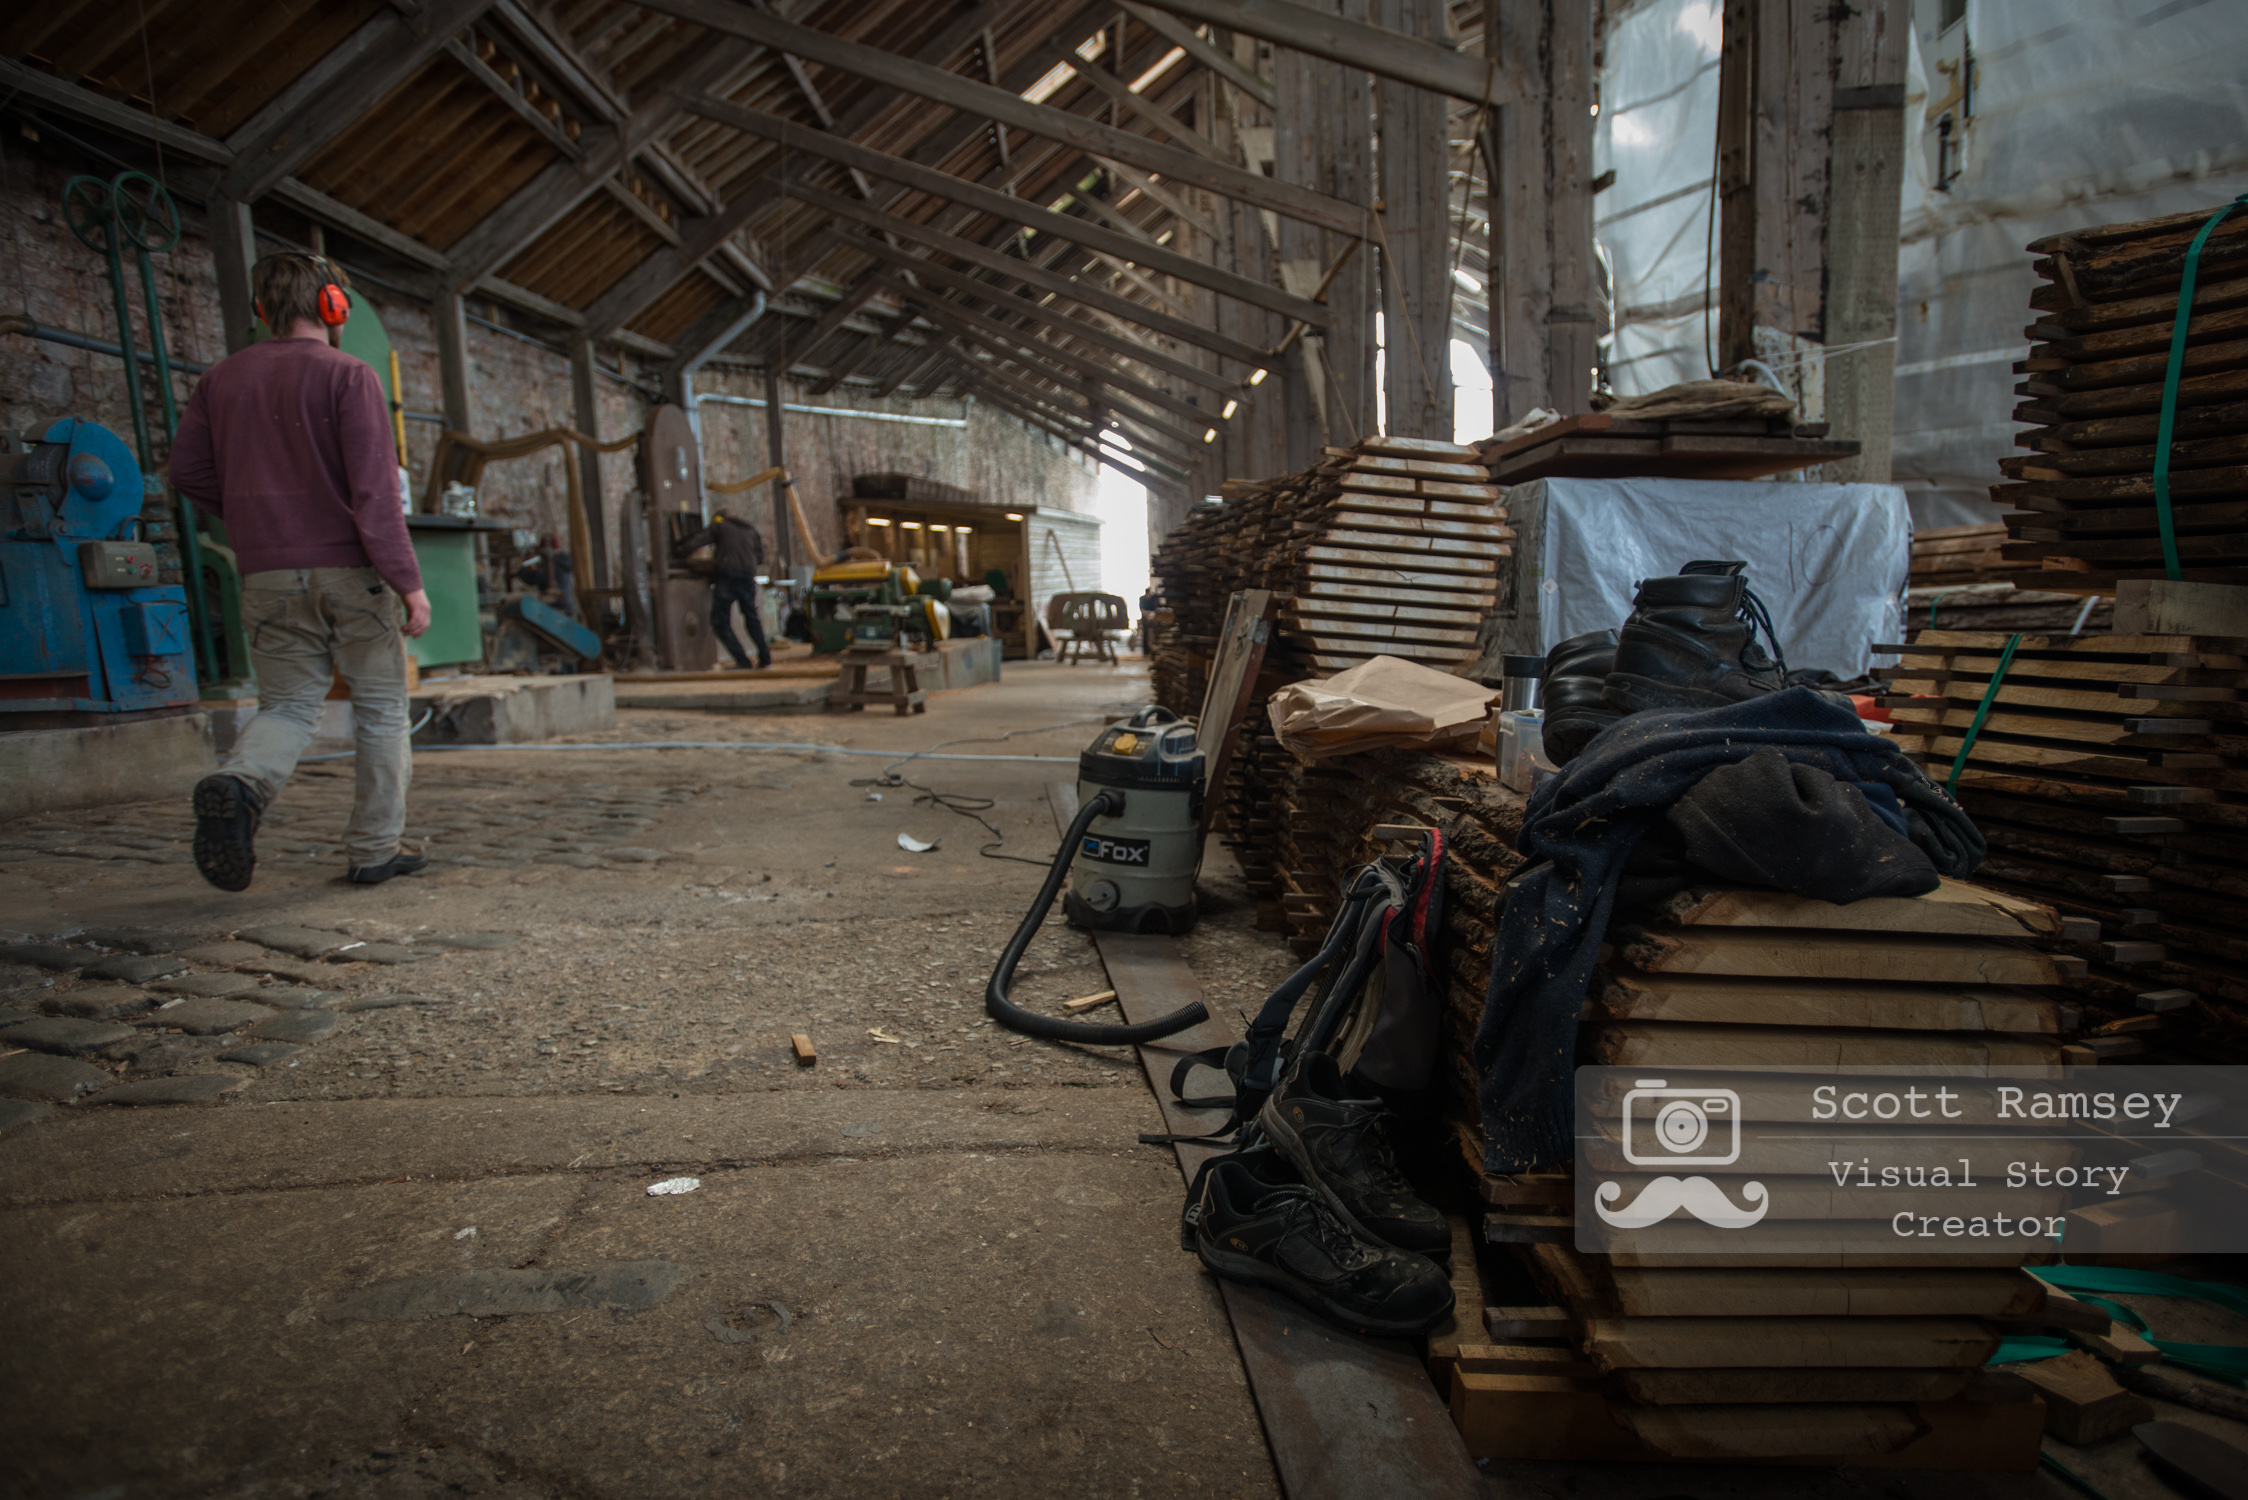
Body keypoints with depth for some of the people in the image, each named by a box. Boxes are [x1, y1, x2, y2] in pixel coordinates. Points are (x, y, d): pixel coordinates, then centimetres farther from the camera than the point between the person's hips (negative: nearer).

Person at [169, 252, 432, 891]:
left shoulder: (223, 378, 11)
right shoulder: (347, 376, -7)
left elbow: (188, 469, 10)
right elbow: (375, 486, -15)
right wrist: (409, 582, -16)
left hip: (269, 577, 5)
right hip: (351, 570, -4)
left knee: (288, 705, 10)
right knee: (380, 708, 7)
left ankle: (237, 783, -21)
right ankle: (374, 849, 11)